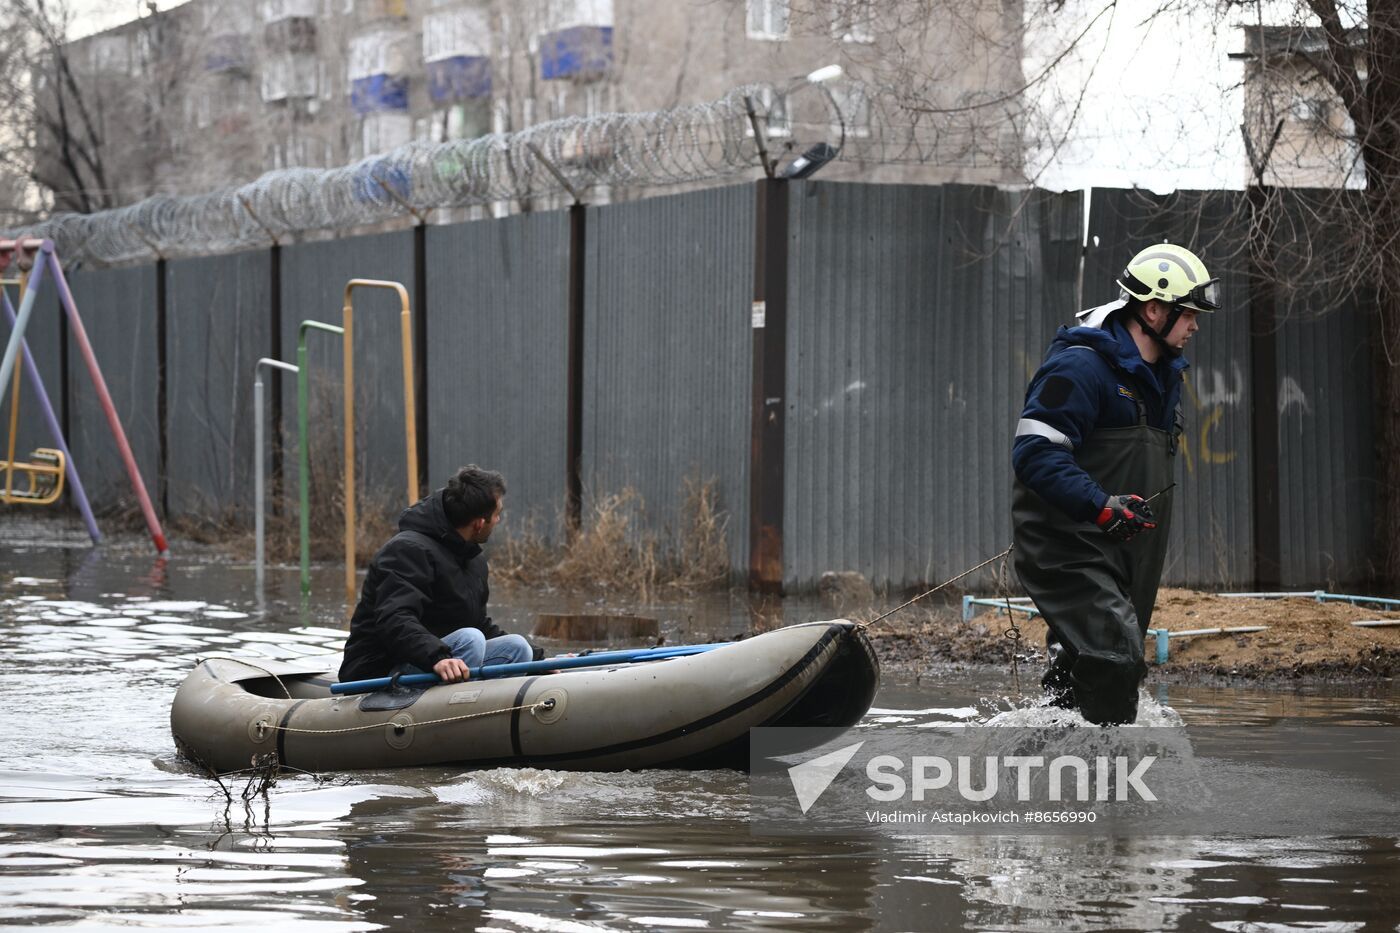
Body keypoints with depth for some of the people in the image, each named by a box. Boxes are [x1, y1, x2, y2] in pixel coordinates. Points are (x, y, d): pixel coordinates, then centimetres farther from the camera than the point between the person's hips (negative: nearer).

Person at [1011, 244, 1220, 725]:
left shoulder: (1165, 375, 16)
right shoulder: (1081, 365, -15)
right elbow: (1035, 453, -23)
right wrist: (1101, 505, -32)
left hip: (1123, 555, 9)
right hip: (1067, 548, -9)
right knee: (1115, 659, -22)